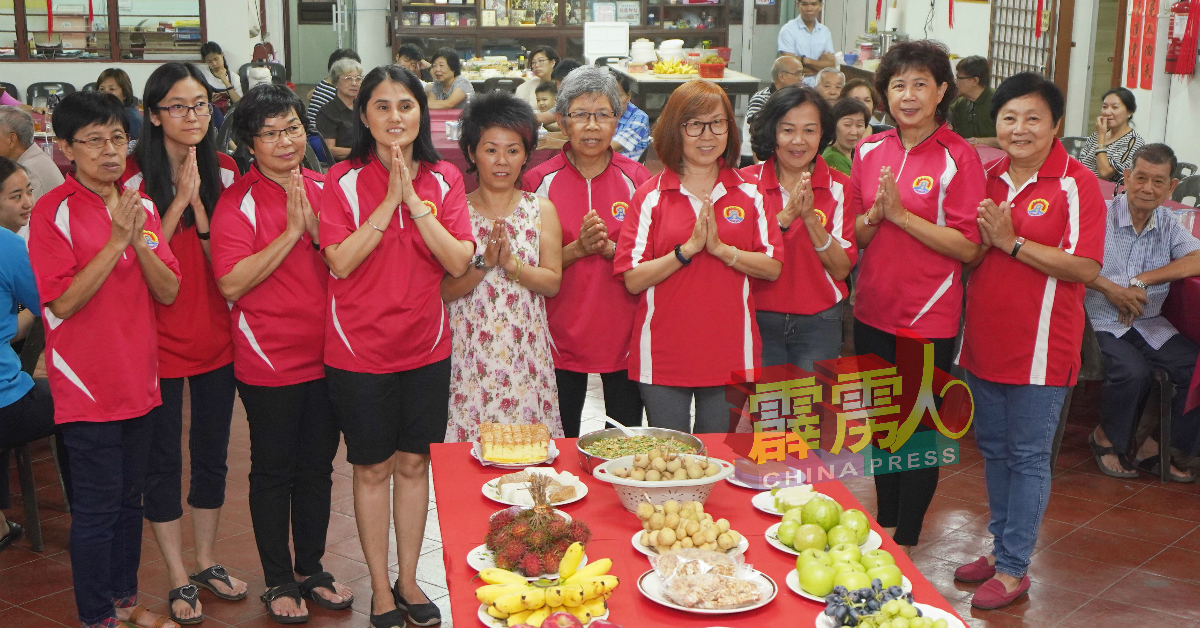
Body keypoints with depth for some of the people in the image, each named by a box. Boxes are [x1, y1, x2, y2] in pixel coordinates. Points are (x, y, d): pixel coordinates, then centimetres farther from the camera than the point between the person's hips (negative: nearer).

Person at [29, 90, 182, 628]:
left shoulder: (142, 206, 6)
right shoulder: (53, 211, -11)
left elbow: (169, 291, 0)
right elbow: (62, 302, -18)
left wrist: (139, 242, -16)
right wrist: (116, 241, -22)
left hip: (138, 378, 6)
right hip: (87, 386, -6)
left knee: (129, 498, 17)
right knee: (97, 507, 2)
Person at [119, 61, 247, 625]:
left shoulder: (224, 172, 2)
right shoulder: (134, 177, -8)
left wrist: (198, 203, -17)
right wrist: (179, 201, -20)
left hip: (216, 337, 4)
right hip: (159, 341, -3)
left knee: (212, 455, 15)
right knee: (163, 462, 6)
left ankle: (206, 563, 32)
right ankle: (179, 580, 21)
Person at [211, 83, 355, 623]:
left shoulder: (323, 189, 4)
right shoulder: (237, 201, -10)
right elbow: (231, 282, -20)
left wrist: (316, 226, -15)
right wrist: (291, 231, -22)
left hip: (325, 356, 5)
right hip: (268, 363, -5)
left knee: (317, 467, 16)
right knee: (273, 472, 9)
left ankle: (311, 570, 32)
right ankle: (279, 580, 25)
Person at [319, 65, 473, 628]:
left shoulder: (443, 179, 1)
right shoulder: (343, 180, -6)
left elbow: (459, 262, -10)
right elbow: (340, 262, -17)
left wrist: (414, 200, -19)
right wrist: (390, 200, -20)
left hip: (425, 345, 3)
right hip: (360, 348, -2)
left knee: (413, 462, 13)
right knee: (373, 467, 9)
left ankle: (409, 580, 29)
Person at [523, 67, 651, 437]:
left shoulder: (635, 177, 1)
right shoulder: (541, 181, -1)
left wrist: (611, 249, -16)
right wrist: (577, 249, -17)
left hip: (623, 333, 1)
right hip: (563, 334, -1)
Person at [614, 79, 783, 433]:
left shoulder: (749, 194, 5)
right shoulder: (650, 196, -2)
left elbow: (773, 268, 0)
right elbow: (632, 280, -8)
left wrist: (721, 249, -14)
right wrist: (688, 249, -18)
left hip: (730, 353, 2)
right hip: (663, 355, -1)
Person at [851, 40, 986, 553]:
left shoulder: (959, 157, -12)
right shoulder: (869, 150, 4)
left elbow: (968, 246, -17)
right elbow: (853, 235, 8)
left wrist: (901, 215, -21)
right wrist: (875, 214, -13)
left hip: (929, 317, -5)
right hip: (873, 311, 6)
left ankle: (905, 540, 22)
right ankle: (883, 524, 36)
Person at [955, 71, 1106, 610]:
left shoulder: (1075, 183, -10)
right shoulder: (987, 177, 7)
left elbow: (1085, 267, -18)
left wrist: (1011, 242, -19)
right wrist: (983, 239, -11)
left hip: (1039, 346, -6)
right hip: (984, 338, 6)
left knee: (1028, 456, 3)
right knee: (993, 449, 17)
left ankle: (1013, 567, 14)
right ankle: (1001, 545, 33)